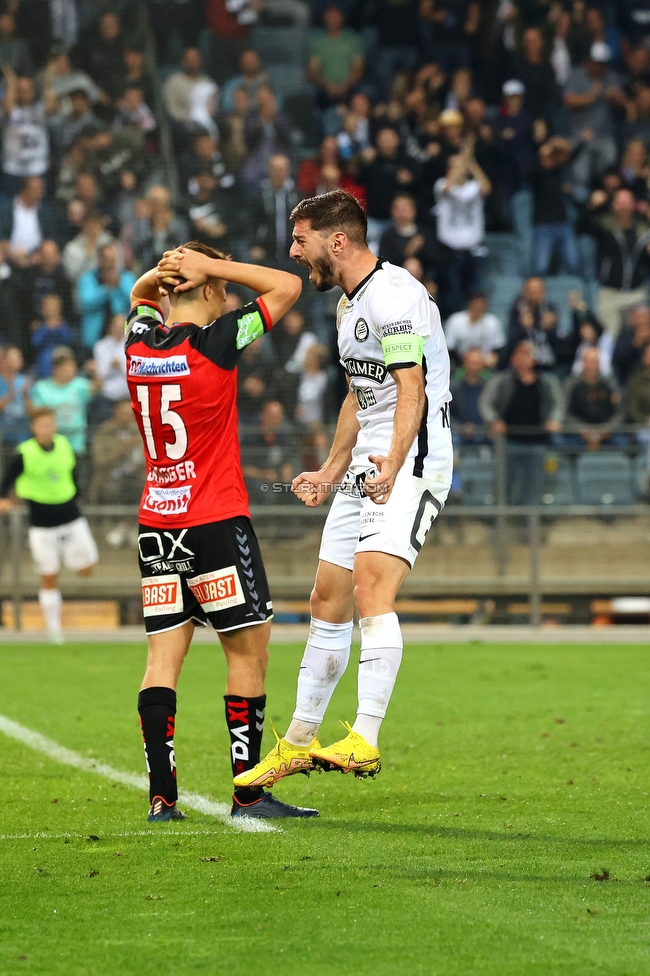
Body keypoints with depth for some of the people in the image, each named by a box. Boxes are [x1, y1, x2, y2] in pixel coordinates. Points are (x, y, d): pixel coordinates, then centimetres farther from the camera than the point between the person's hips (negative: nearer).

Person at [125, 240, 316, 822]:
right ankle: (248, 793, 1)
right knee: (249, 649, 1)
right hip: (216, 520, -6)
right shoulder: (216, 341, -11)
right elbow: (287, 287, -3)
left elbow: (140, 294, 29)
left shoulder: (140, 343, 5)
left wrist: (161, 272, 8)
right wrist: (212, 267, -3)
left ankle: (161, 796, -2)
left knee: (165, 654, 4)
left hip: (157, 525, 6)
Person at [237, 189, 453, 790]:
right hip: (366, 468, 10)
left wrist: (392, 465, -33)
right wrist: (329, 473, 29)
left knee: (372, 589, -24)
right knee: (328, 601, 12)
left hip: (410, 466, -10)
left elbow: (412, 388, -23)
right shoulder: (348, 304, 17)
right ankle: (299, 744, 21)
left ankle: (365, 741, -31)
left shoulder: (393, 294, -15)